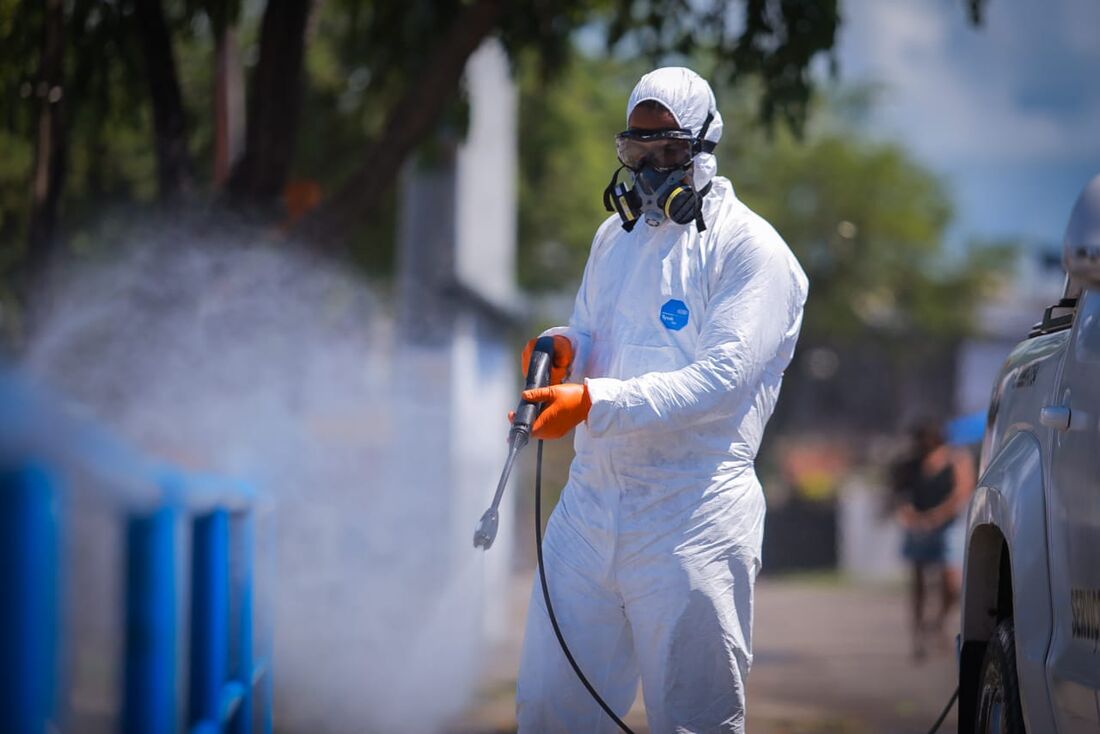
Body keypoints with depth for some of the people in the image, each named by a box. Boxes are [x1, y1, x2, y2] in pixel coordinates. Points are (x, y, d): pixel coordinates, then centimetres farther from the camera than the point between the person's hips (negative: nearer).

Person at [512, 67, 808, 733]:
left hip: (692, 517, -6)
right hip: (593, 498, 6)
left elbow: (720, 379, -15)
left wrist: (595, 403, -24)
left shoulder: (750, 248, -4)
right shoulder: (615, 238, 19)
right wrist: (566, 351, -1)